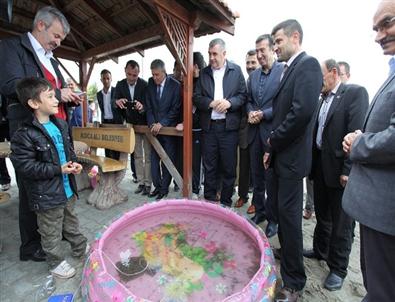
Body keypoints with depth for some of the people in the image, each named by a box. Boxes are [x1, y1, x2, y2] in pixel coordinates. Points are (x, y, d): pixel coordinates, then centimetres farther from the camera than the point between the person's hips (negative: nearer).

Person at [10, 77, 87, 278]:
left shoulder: (61, 125, 2)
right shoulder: (25, 135, -20)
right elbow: (25, 167, -20)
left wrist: (74, 163, -4)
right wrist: (58, 169, -22)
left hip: (68, 188, 7)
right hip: (47, 195, -6)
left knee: (71, 222, 25)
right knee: (52, 232, 14)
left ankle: (80, 248, 45)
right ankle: (56, 262, 35)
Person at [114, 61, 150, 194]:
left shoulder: (145, 85, -14)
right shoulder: (120, 85, -1)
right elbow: (115, 103, -5)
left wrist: (142, 107, -40)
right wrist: (117, 102, -29)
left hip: (146, 124, -4)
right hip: (132, 124, 4)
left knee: (148, 156, 1)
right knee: (137, 156, 10)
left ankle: (148, 183, 10)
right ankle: (141, 182, 20)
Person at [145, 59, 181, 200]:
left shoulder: (175, 85, -6)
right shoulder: (150, 84, 6)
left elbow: (175, 109, -10)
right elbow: (148, 106, 6)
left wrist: (161, 124, -15)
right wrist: (152, 124, -8)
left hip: (168, 128, -4)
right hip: (154, 128, 4)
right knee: (154, 158, 6)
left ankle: (164, 188, 16)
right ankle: (157, 186, 21)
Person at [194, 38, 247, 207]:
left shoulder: (236, 70, 6)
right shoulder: (204, 73, 11)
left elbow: (243, 95, 2)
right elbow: (196, 97, 6)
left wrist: (229, 102, -16)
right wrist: (211, 103, -12)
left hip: (229, 126, -1)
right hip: (208, 126, 2)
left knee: (229, 167, 6)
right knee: (209, 167, 9)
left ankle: (226, 202, 24)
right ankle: (209, 201, 25)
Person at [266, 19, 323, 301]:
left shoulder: (308, 64, -10)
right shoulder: (289, 69, 18)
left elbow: (303, 110, -24)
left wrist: (274, 140, -12)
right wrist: (272, 148, 10)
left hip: (291, 157, -9)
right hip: (280, 154, 9)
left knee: (289, 215, 0)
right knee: (283, 212, 19)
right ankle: (286, 253, 40)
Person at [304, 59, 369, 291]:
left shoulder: (355, 92, -8)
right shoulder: (322, 99, 12)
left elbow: (357, 133, -17)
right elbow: (317, 132, 8)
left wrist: (348, 170, -20)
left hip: (339, 169, -6)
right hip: (320, 166, 7)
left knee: (341, 222, 8)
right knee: (322, 215, 20)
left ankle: (338, 268, 25)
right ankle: (320, 250, 39)